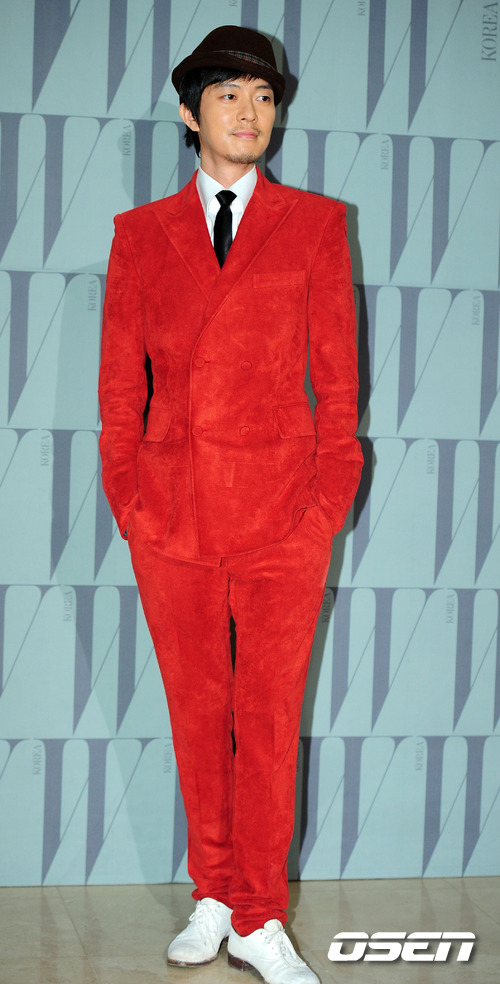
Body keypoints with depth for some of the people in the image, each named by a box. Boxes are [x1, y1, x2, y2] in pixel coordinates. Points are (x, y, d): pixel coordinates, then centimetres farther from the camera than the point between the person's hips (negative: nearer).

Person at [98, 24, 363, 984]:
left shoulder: (315, 224, 7)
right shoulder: (139, 233, 11)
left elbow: (338, 368, 4)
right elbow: (119, 381, 10)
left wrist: (331, 495, -3)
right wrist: (126, 491, 1)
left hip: (282, 512, -1)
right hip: (171, 511, 2)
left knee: (269, 717, 1)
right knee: (196, 711, 8)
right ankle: (214, 897, 22)